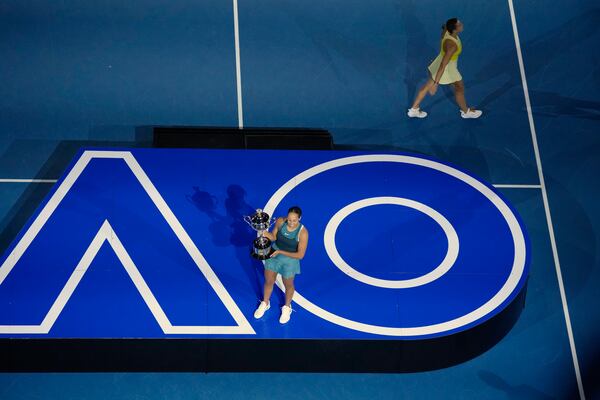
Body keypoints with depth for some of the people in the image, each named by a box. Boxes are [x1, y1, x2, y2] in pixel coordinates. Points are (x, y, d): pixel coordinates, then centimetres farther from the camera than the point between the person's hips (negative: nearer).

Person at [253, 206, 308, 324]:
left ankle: (287, 308, 52)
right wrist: (265, 233, -28)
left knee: (288, 285, 23)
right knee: (268, 281, 22)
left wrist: (281, 252, -29)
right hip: (273, 254, 3)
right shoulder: (280, 221, -22)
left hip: (289, 260, -3)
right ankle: (265, 303, 52)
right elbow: (273, 237, -5)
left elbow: (300, 255, -25)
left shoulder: (303, 232, -31)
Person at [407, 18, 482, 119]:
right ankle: (466, 111, 46)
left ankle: (414, 109, 40)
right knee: (460, 88, 20)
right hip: (447, 69, -8)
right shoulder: (452, 45, -42)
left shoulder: (447, 30, -19)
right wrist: (435, 83, -37)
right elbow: (443, 65, -40)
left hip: (439, 61, 8)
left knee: (428, 86, 24)